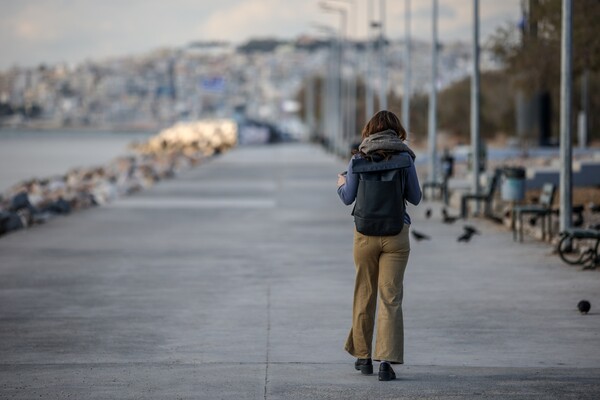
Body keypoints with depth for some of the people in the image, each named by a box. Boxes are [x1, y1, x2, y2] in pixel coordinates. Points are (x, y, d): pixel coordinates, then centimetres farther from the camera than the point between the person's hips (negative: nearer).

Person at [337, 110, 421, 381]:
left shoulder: (358, 160, -2)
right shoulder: (404, 158, -6)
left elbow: (348, 199, 6)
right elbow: (415, 198, 0)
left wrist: (341, 184, 27)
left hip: (365, 234, 2)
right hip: (396, 234, -2)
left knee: (364, 295, 16)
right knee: (391, 298, -1)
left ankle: (363, 356, 25)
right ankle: (386, 360, -12)